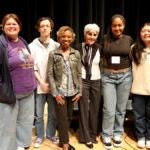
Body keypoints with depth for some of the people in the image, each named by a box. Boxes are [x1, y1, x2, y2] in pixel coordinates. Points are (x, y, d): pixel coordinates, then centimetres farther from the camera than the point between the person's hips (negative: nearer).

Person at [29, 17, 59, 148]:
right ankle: (40, 136, 27)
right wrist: (42, 83, -9)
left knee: (53, 113, 11)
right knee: (39, 114, 8)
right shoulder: (33, 46, -2)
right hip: (39, 85, -1)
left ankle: (51, 134, 30)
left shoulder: (56, 46, 2)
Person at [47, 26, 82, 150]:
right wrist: (55, 93, -11)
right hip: (60, 92, -3)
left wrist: (79, 91, 1)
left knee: (69, 117, 13)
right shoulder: (53, 54, -4)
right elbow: (50, 75, -6)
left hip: (72, 92, 3)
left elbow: (79, 74, 5)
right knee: (62, 118, 3)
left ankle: (64, 139, 31)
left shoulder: (76, 53, 3)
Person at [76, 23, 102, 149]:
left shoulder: (99, 48, -1)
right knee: (84, 109, 4)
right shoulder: (79, 47, -5)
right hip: (82, 81, -1)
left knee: (94, 109, 10)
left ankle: (93, 135, 27)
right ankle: (86, 137, 18)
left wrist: (103, 78, 1)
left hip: (96, 81, 2)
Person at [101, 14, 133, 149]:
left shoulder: (129, 39, 2)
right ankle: (106, 136, 18)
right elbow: (101, 57, 6)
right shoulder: (105, 39, -2)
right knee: (109, 109, -2)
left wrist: (129, 71, 4)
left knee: (121, 108, 10)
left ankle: (118, 134, 29)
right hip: (108, 76, -1)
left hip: (125, 76, 2)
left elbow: (132, 58, 9)